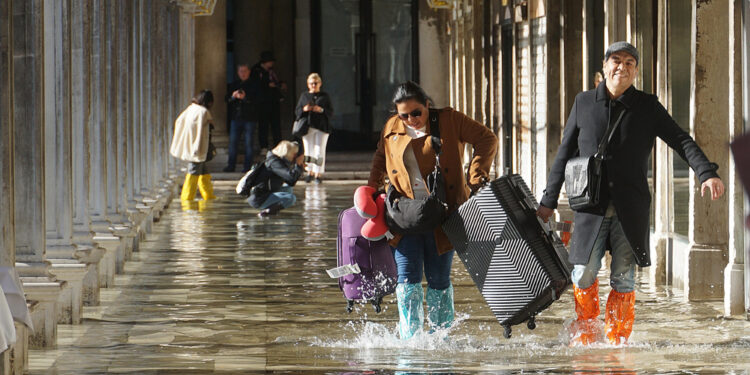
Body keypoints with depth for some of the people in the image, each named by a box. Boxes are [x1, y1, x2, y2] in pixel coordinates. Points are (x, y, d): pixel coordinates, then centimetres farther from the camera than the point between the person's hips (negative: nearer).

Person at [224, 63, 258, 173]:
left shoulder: (253, 85, 1)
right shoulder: (233, 85, 14)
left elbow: (257, 100, -10)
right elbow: (227, 100, 10)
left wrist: (245, 98, -23)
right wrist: (233, 96, -11)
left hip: (249, 118, -3)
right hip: (236, 117, 3)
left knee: (248, 142, -2)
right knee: (233, 142, 0)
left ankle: (247, 166, 4)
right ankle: (231, 165, 5)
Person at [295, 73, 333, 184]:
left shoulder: (325, 97, 8)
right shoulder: (304, 96, 13)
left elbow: (331, 112, 4)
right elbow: (297, 111, 11)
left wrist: (321, 110, -14)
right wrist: (304, 109, -10)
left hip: (322, 127, -2)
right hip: (307, 127, 2)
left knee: (320, 151, -6)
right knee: (308, 151, 3)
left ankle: (318, 174, -1)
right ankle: (310, 172, 17)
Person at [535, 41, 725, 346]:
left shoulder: (648, 107, 5)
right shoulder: (584, 103, 8)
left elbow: (681, 141, -1)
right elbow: (564, 154, 12)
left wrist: (707, 173, -18)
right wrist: (549, 201, 11)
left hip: (631, 208, -1)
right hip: (591, 206, 1)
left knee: (623, 279, 1)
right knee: (584, 274, -1)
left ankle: (617, 342, 12)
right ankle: (584, 338, 18)